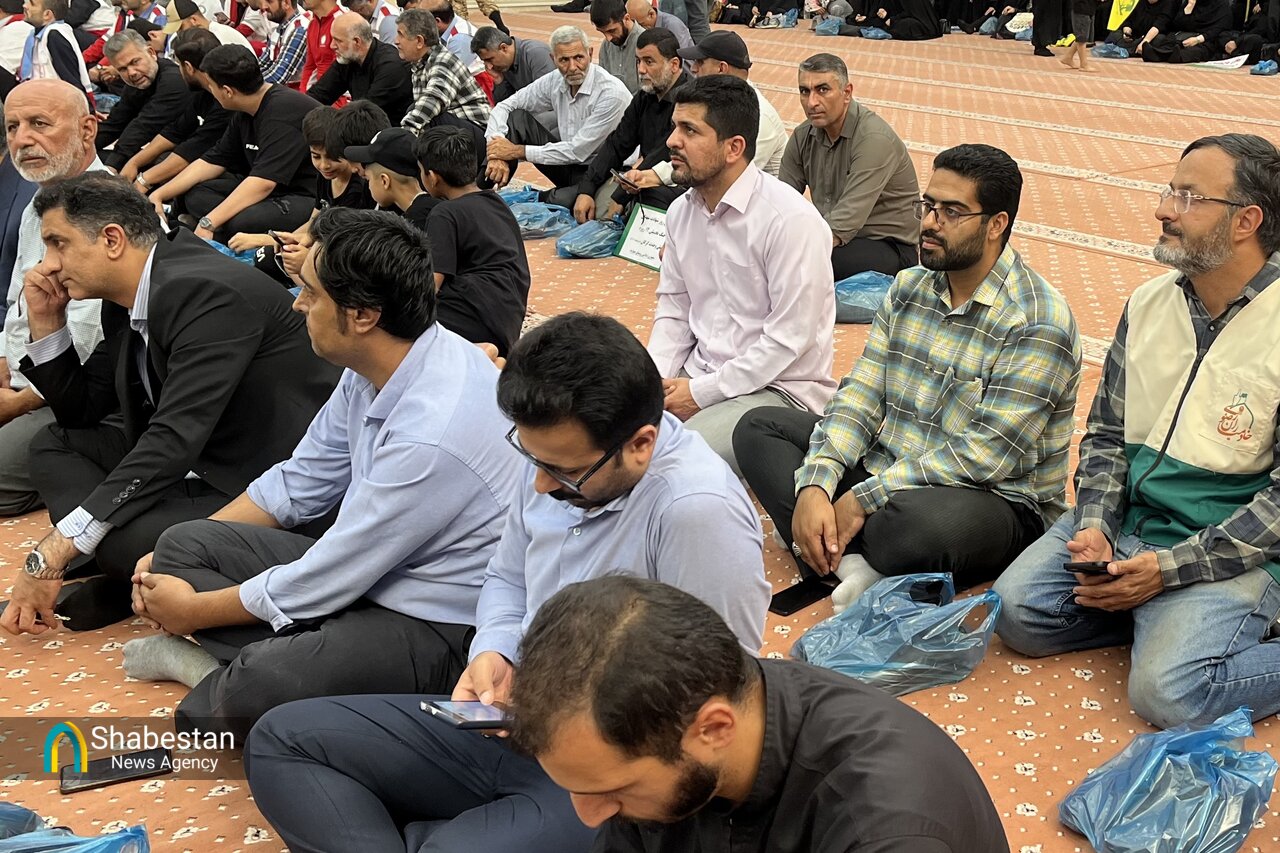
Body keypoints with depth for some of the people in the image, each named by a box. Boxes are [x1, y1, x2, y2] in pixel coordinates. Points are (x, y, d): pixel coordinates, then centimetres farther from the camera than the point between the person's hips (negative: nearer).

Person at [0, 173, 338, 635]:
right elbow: (81, 409, 19)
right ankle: (128, 577, -5)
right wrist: (46, 321, 4)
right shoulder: (125, 302, 7)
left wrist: (50, 556, -27)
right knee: (54, 445, 12)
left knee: (119, 536, -32)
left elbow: (173, 440, -29)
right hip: (206, 467, 10)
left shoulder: (207, 292, -22)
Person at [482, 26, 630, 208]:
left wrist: (517, 151, -19)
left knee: (564, 200, -39)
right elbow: (504, 107, 1)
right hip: (567, 162, 6)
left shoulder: (612, 93, -23)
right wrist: (498, 154, -18)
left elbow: (577, 151, -22)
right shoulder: (555, 81, -3)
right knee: (516, 117, -9)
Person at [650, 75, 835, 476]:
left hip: (778, 388, -7)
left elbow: (788, 339, -19)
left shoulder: (790, 219, -18)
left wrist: (701, 392, -16)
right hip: (698, 372, 7)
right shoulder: (681, 211, 6)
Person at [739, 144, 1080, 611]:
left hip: (994, 500, -8)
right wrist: (815, 486, -17)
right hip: (887, 470, 8)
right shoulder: (909, 288, 5)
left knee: (915, 521, -43)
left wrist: (863, 498, -23)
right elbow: (860, 395, 0)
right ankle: (847, 562, -20)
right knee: (758, 427, 0)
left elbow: (986, 455, -23)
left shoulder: (1039, 323, -18)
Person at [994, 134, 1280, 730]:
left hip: (1230, 551, -6)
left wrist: (1168, 568, -19)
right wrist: (1094, 524, -7)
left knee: (1167, 692, -25)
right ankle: (1173, 618, 5)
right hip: (1126, 523, 7)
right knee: (1019, 611, -10)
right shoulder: (1149, 304, 5)